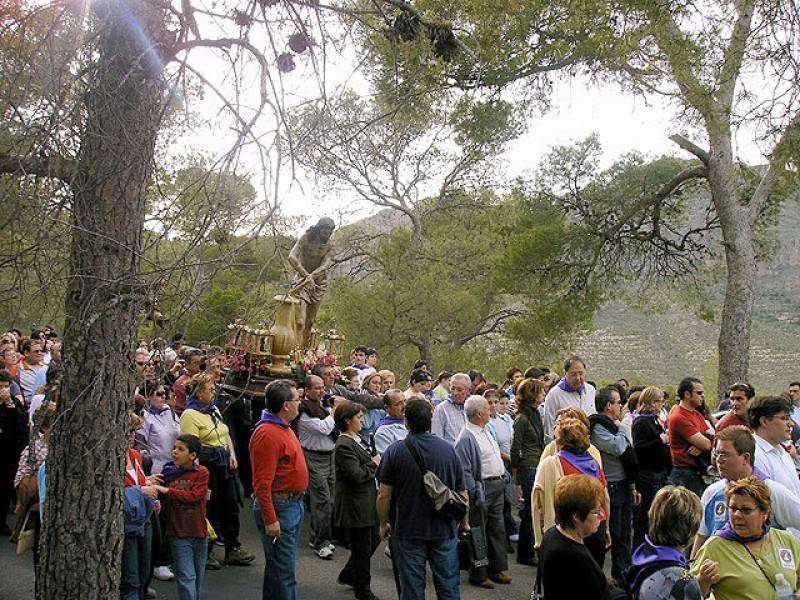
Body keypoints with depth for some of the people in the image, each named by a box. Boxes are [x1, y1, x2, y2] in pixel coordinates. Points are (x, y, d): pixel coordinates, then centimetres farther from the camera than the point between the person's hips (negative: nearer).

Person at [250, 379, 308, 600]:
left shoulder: (282, 428, 11)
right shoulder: (267, 434, -21)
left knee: (277, 567, 20)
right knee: (283, 573, -3)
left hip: (293, 504, 10)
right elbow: (262, 482, -23)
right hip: (278, 507, -10)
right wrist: (270, 520, -23)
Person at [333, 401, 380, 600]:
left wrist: (373, 463, 4)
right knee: (363, 548, 4)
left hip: (366, 502, 10)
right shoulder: (344, 445, -21)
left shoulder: (356, 440, 11)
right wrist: (374, 464, -12)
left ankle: (348, 575, 35)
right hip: (355, 505, -10)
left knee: (373, 541, 19)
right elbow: (357, 475, -26)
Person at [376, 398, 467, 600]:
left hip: (408, 531, -2)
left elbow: (384, 495, -8)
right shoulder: (448, 449, -4)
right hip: (445, 530, 2)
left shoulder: (395, 451, -10)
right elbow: (462, 493, 2)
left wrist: (383, 524, 8)